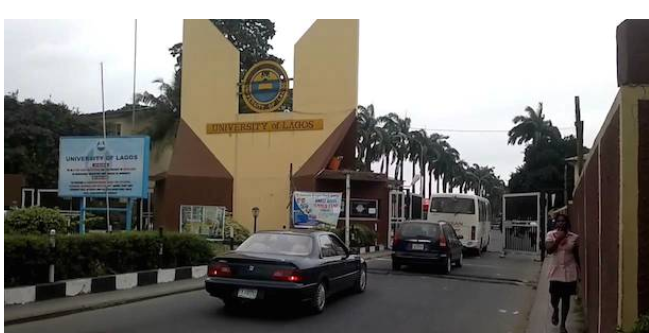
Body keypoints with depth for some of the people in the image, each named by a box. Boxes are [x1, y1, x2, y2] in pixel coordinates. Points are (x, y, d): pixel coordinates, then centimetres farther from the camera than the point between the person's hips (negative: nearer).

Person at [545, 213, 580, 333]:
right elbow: (549, 249, -17)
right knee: (554, 298, 1)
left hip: (570, 272, 1)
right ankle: (555, 310, 39)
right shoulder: (550, 235, -4)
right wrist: (558, 238, -22)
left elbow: (576, 255, 6)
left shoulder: (574, 237, -2)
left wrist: (579, 271, 9)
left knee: (566, 299, 7)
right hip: (556, 272, 0)